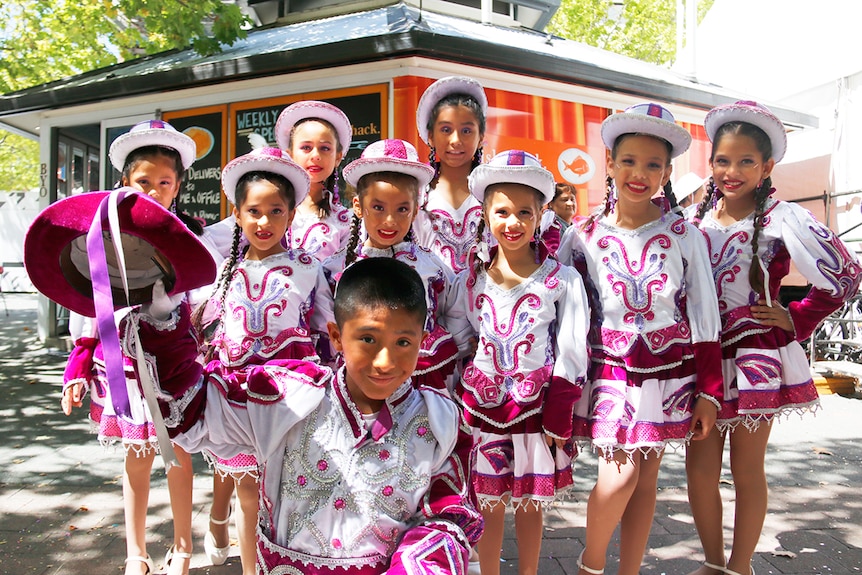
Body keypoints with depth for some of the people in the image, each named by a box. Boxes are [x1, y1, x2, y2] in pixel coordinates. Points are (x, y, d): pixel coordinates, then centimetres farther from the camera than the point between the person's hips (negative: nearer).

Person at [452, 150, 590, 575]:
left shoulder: (563, 280, -5)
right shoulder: (471, 278, 3)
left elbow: (571, 354, -5)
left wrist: (558, 418, -8)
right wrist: (455, 405, 6)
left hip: (537, 404, -1)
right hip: (483, 404, 2)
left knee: (530, 505, 12)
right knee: (489, 505, 10)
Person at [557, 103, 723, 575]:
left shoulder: (685, 235, -2)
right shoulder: (582, 236, -2)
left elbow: (704, 317, 1)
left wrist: (708, 392, 0)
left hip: (669, 372, 1)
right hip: (609, 371, -1)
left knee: (645, 478, 9)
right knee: (620, 474, -8)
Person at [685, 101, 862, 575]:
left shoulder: (781, 218, -7)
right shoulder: (697, 218, 5)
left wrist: (795, 319, -3)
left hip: (754, 356, -3)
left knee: (746, 469, 8)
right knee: (699, 467, 5)